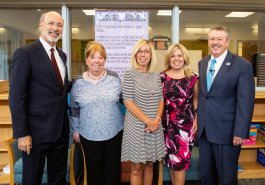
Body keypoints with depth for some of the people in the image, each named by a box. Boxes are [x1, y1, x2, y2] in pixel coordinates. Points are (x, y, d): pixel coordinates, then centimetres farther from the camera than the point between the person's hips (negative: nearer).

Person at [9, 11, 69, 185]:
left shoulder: (62, 55, 11)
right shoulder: (25, 53, -11)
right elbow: (16, 96, -14)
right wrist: (21, 133, -16)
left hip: (61, 128, 6)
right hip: (37, 130, -6)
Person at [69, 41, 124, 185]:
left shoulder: (114, 78, -3)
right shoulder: (78, 83, -2)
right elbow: (74, 109, 6)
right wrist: (75, 130, 8)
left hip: (114, 132, 0)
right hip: (89, 135, 0)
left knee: (113, 168, 12)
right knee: (94, 169, 13)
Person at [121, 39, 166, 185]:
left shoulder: (156, 76, 8)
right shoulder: (130, 74, -7)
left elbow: (161, 99, 9)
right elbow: (128, 102, -12)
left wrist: (157, 119, -8)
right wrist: (147, 121, -16)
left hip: (155, 126, 5)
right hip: (137, 126, -4)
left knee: (149, 165, 15)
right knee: (137, 168, 6)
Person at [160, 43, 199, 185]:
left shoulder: (193, 78, 0)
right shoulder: (161, 77, 1)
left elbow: (196, 100, 9)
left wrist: (196, 118, 2)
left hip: (186, 124, -1)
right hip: (167, 124, 2)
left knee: (180, 160, -1)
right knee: (170, 159, 12)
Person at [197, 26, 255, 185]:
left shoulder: (242, 65, -8)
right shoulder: (202, 63, 10)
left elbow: (245, 102, -12)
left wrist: (240, 133, -16)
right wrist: (197, 119, 7)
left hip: (226, 130, -5)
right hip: (203, 129, 5)